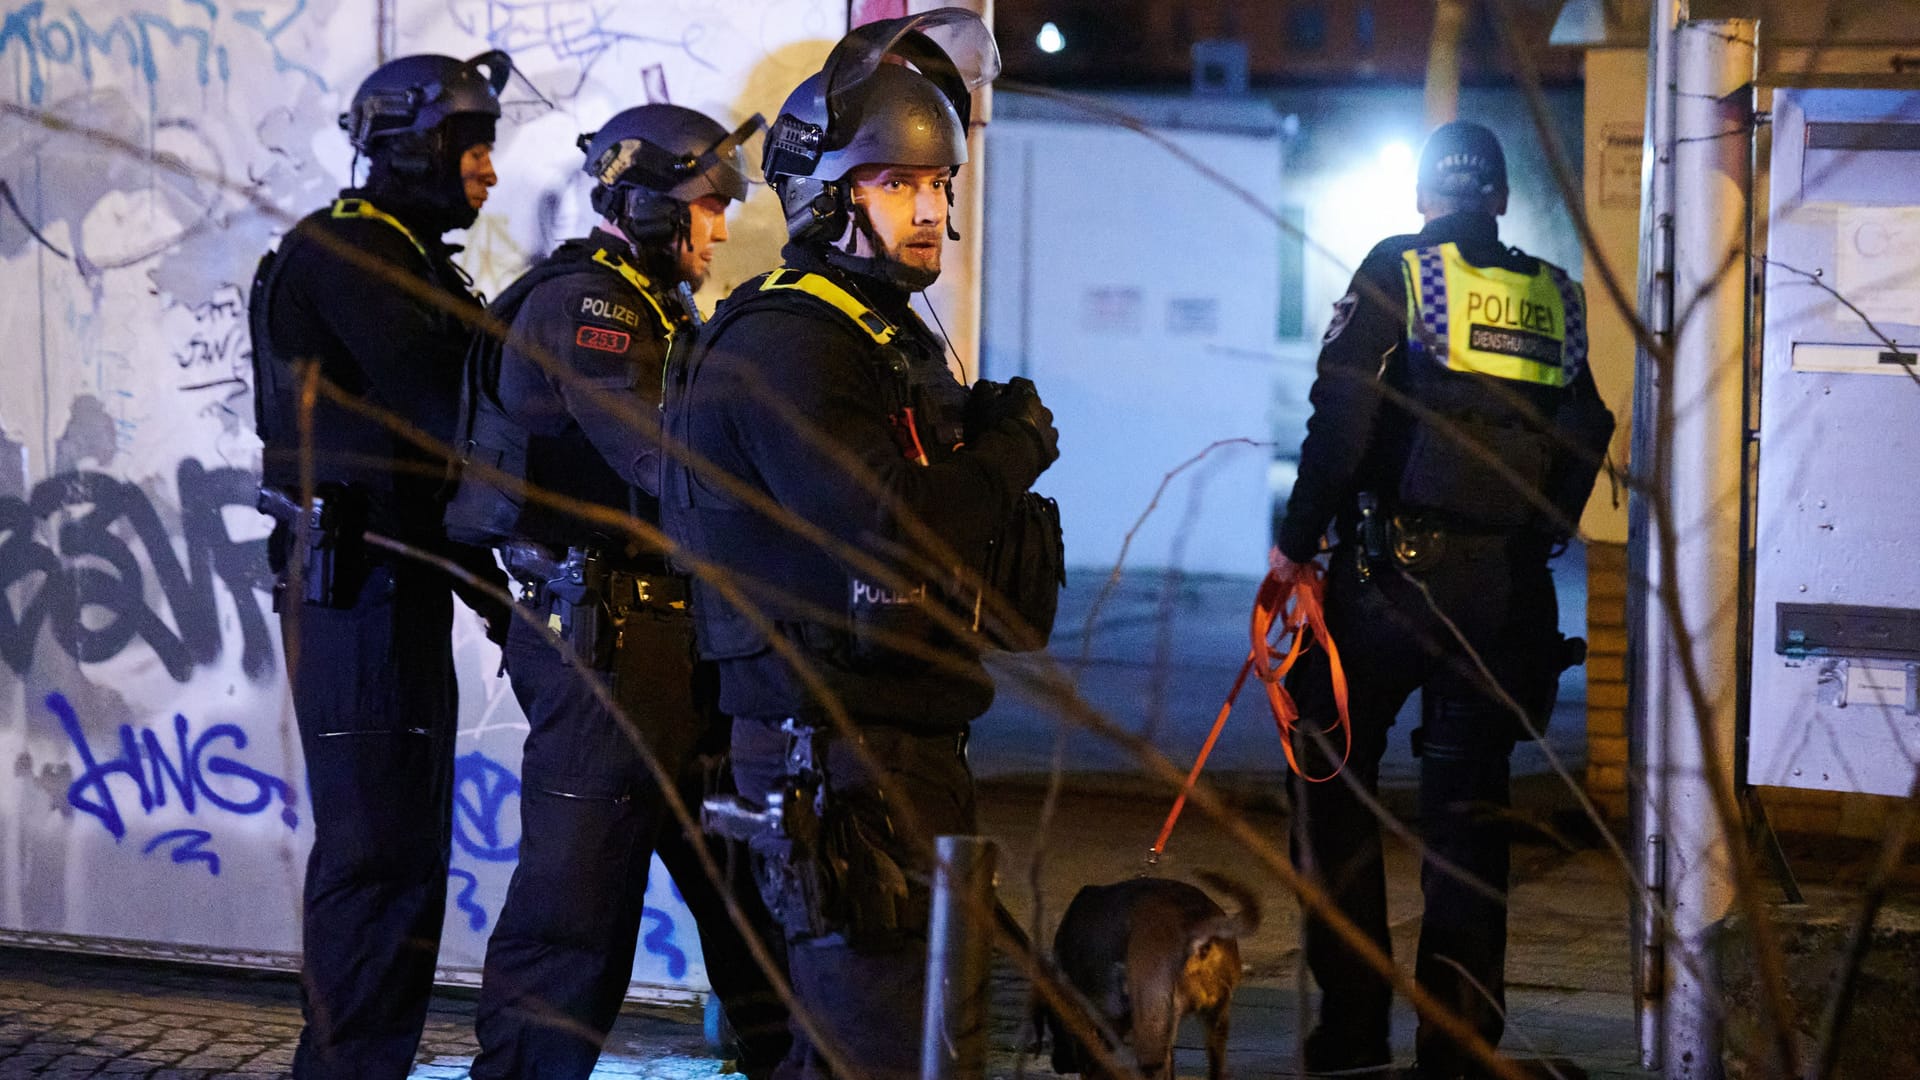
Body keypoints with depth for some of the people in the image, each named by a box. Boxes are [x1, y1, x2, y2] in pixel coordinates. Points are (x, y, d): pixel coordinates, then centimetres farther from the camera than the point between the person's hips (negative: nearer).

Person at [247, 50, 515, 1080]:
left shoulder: (416, 262, 20)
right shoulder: (344, 251, -12)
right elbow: (445, 407, -21)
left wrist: (491, 587, 17)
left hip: (403, 579, 10)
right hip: (355, 579, -10)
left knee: (406, 837, 14)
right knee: (379, 844, -10)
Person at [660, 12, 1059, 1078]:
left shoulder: (886, 333, 18)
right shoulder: (784, 345, -15)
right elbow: (893, 534, -26)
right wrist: (1013, 447, -11)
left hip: (910, 742, 10)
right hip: (841, 760, -10)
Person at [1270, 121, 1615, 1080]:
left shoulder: (1397, 271, -3)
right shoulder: (1553, 298, 11)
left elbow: (1341, 417, -11)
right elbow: (1585, 435, 12)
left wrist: (1297, 540, -5)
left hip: (1392, 573, -4)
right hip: (1506, 590, 4)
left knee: (1332, 783, 7)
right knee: (1469, 803, 10)